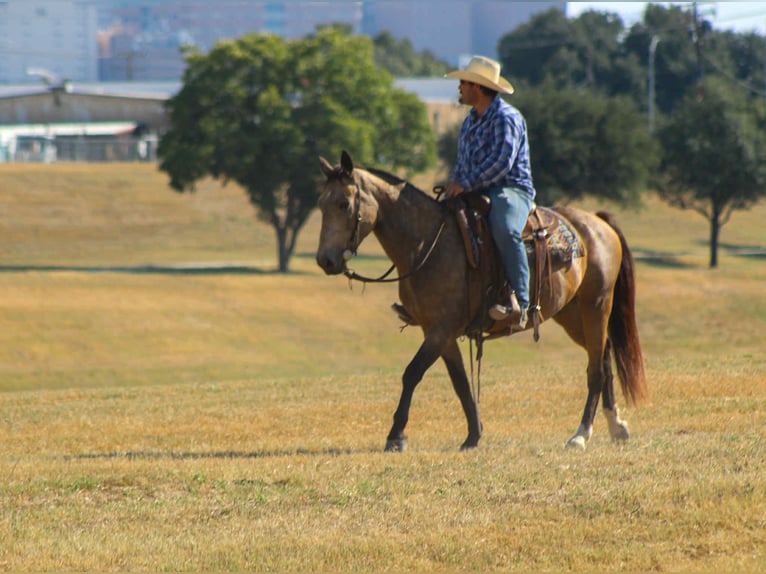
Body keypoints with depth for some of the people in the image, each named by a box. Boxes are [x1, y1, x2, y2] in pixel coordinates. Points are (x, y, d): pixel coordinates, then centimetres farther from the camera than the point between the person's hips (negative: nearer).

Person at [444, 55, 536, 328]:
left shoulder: (506, 118, -10)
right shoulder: (470, 122, 19)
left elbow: (501, 162, -21)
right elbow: (463, 161, 25)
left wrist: (466, 183, -24)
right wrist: (454, 183, 4)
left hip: (511, 190, -9)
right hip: (476, 193, 9)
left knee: (504, 229, -38)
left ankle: (519, 302, -38)